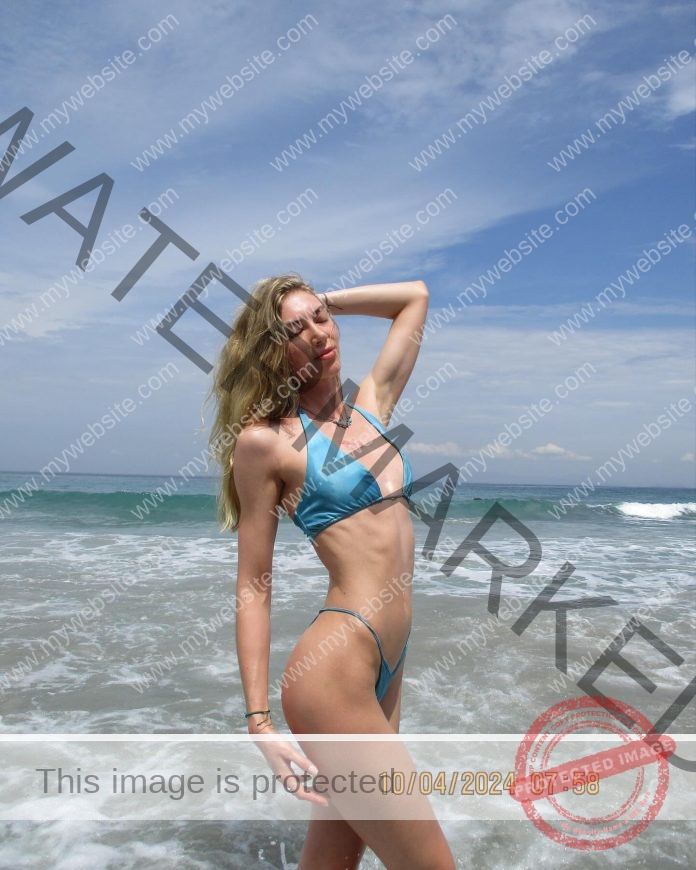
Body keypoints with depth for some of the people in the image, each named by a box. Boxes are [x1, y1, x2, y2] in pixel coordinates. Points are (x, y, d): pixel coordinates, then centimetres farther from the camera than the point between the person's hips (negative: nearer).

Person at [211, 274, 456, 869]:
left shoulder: (371, 404, 12)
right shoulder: (265, 440, -5)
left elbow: (416, 296, 24)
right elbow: (254, 588, -4)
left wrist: (326, 302, 18)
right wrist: (259, 721, -8)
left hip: (387, 672, 7)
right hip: (334, 670, -6)